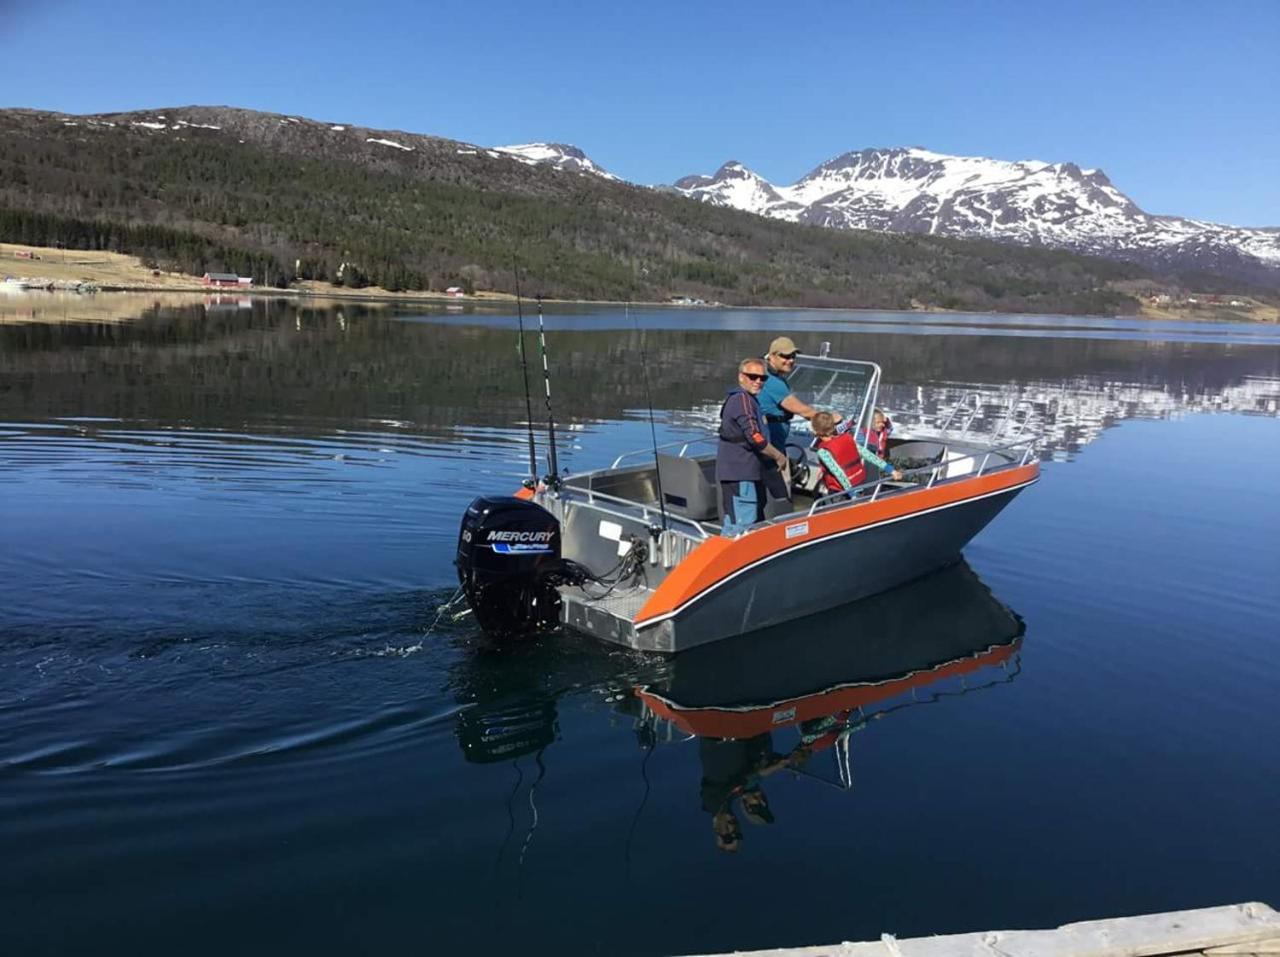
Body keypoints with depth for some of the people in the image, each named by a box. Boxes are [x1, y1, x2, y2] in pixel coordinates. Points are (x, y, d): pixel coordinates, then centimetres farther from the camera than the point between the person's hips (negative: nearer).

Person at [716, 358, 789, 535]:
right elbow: (754, 437, -21)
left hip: (743, 473, 11)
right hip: (740, 475, -11)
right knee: (741, 523, -12)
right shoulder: (743, 399, -14)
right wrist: (778, 456, -10)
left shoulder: (736, 399, 20)